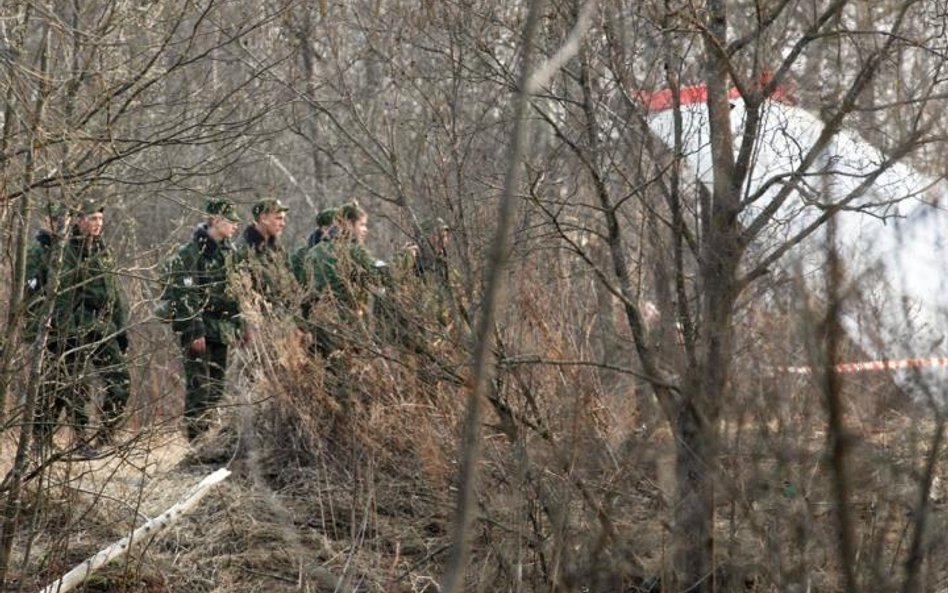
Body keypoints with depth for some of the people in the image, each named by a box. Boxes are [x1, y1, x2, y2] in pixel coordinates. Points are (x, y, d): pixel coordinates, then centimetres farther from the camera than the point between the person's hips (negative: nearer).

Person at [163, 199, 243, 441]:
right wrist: (195, 332, -21)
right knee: (199, 385, -9)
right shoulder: (190, 252, -12)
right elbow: (186, 296, -16)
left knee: (217, 384, 9)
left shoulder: (228, 251, 13)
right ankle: (196, 440, -7)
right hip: (197, 327, -8)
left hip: (221, 328, 8)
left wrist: (238, 325, 15)